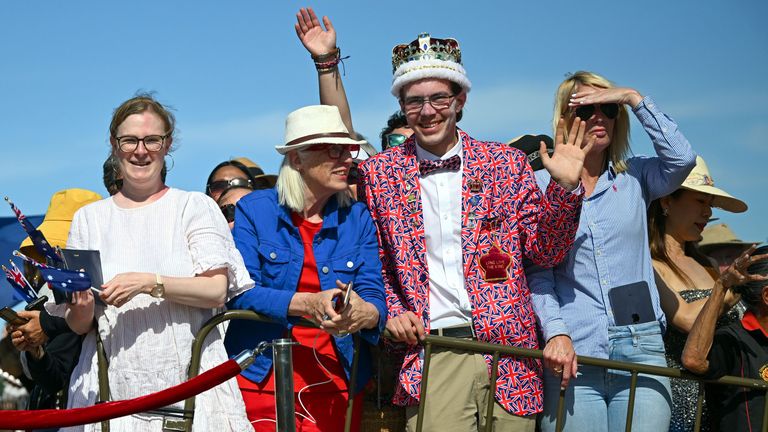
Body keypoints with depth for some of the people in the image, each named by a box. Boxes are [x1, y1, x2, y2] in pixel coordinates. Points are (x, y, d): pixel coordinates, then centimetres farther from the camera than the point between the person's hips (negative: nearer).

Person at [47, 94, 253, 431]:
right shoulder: (89, 218, 11)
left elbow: (217, 291, -8)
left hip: (191, 382, -2)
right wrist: (81, 309, -11)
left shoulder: (195, 207, 4)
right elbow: (78, 325, 11)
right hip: (114, 388, 2)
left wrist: (149, 283, -19)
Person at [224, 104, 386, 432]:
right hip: (261, 379, -3)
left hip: (336, 384, 3)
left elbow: (375, 298, -3)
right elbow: (240, 293, -12)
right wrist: (307, 304, -28)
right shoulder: (254, 209, -2)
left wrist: (364, 313, -27)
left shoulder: (357, 218, 6)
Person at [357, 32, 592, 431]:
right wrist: (390, 312, -2)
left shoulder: (506, 163, 6)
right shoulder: (379, 173, 6)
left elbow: (546, 253, 6)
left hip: (509, 352, 1)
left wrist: (564, 186, -7)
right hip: (431, 358, -1)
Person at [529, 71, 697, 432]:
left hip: (641, 347, 2)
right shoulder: (541, 183, 7)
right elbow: (537, 272, 2)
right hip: (572, 350, -1)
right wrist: (555, 333, -11)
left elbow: (682, 158, -7)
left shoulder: (635, 177, 13)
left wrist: (634, 98, -2)